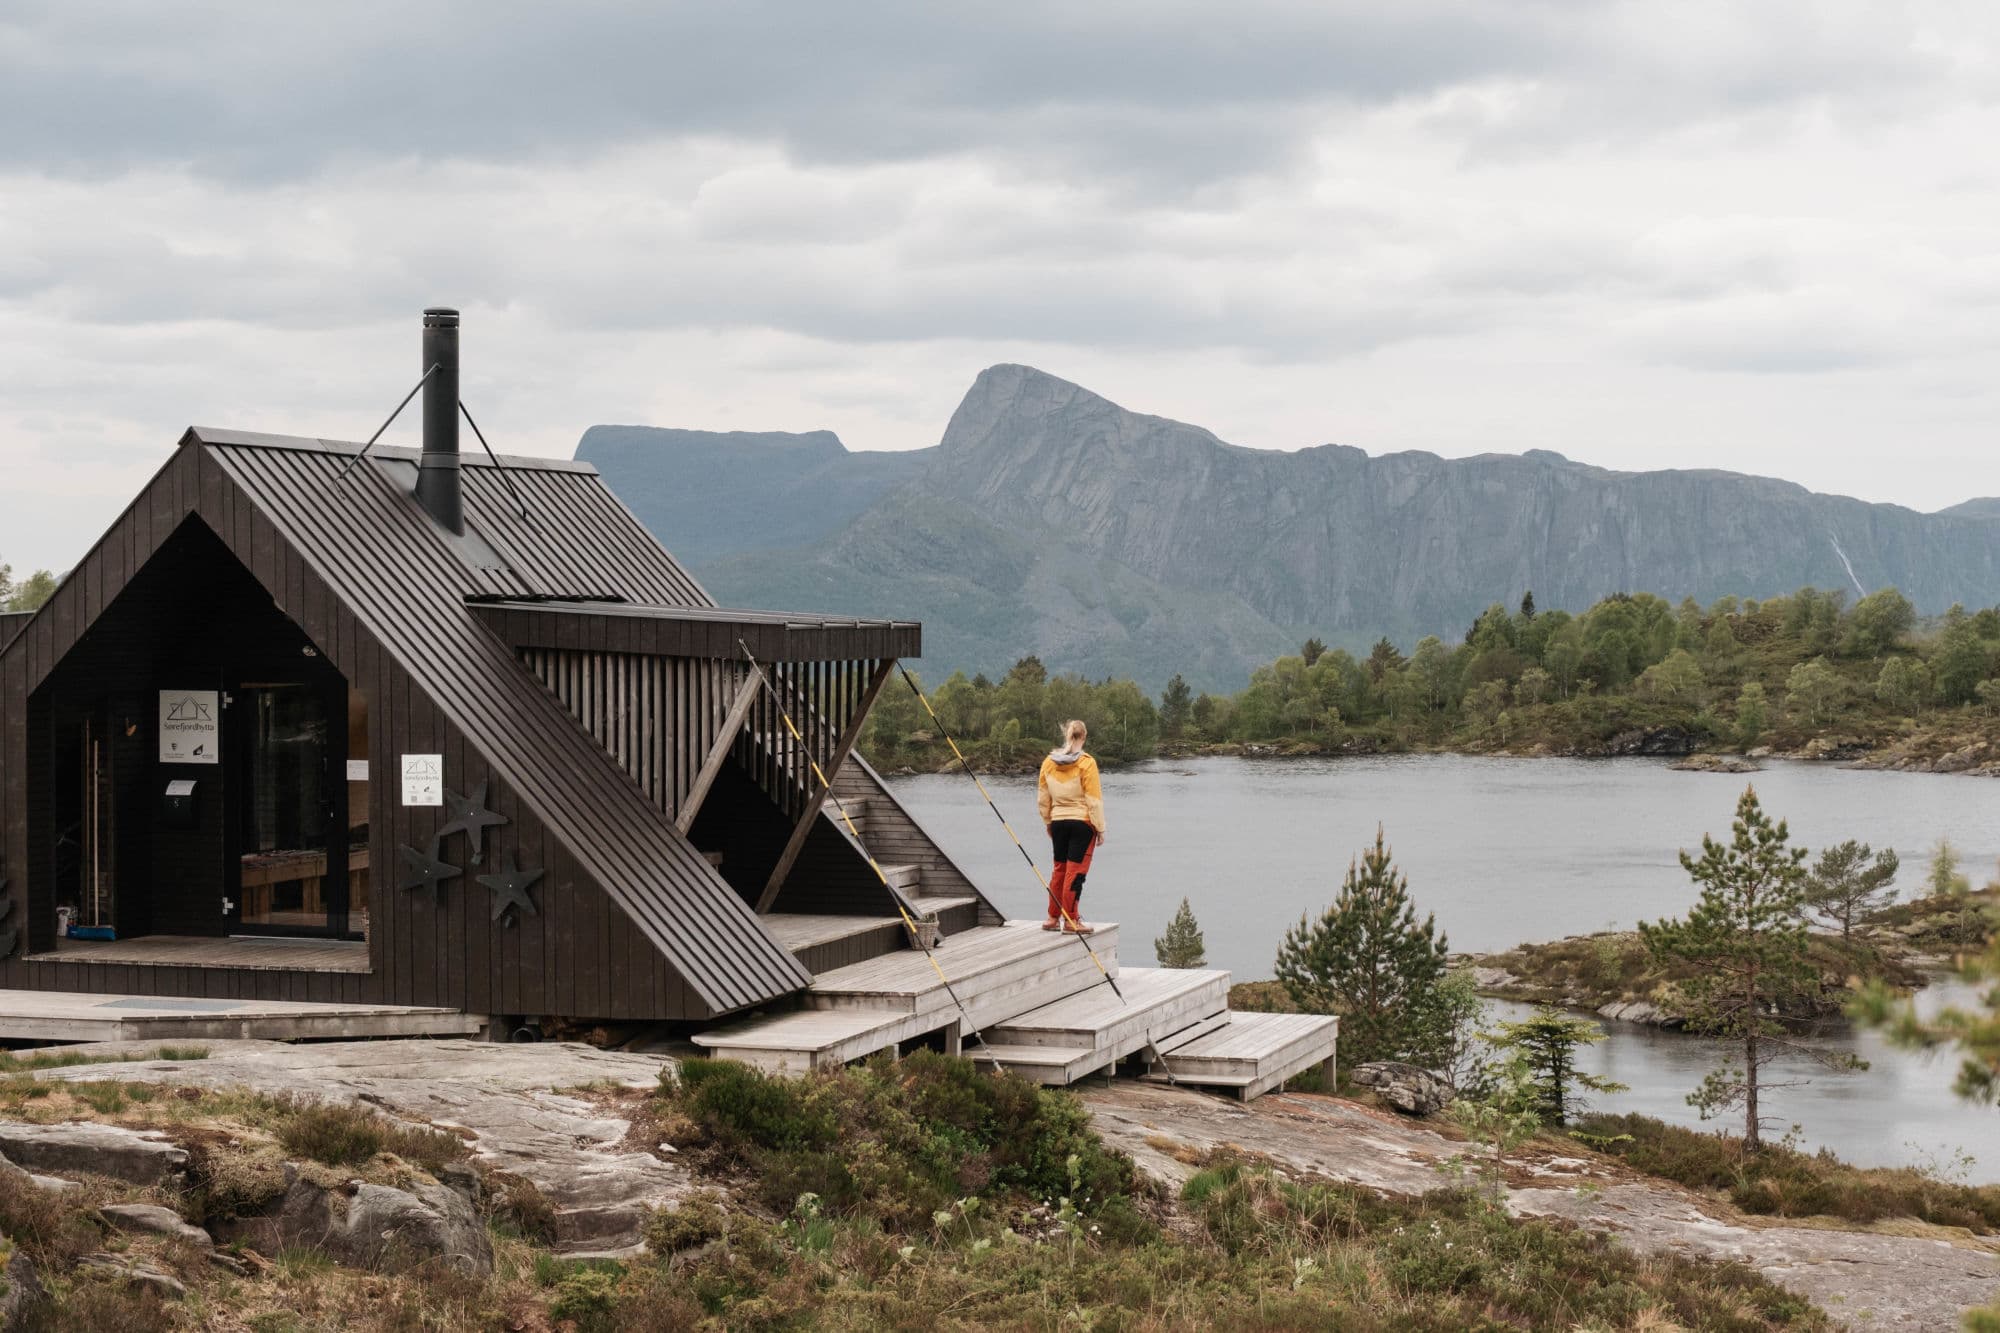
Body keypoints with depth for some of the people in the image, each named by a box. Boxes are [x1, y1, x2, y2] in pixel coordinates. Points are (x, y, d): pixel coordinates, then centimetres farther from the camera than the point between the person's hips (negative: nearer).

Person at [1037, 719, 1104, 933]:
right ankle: (1070, 919, -1)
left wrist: (1048, 823, 22)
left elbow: (1042, 799, 11)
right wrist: (1100, 828, -4)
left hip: (1058, 823, 5)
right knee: (1076, 871, -2)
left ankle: (1053, 918, 18)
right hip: (1082, 822, -5)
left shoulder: (1048, 763, 4)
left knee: (1059, 869, 15)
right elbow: (1094, 800, -11)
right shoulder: (1086, 763, -11)